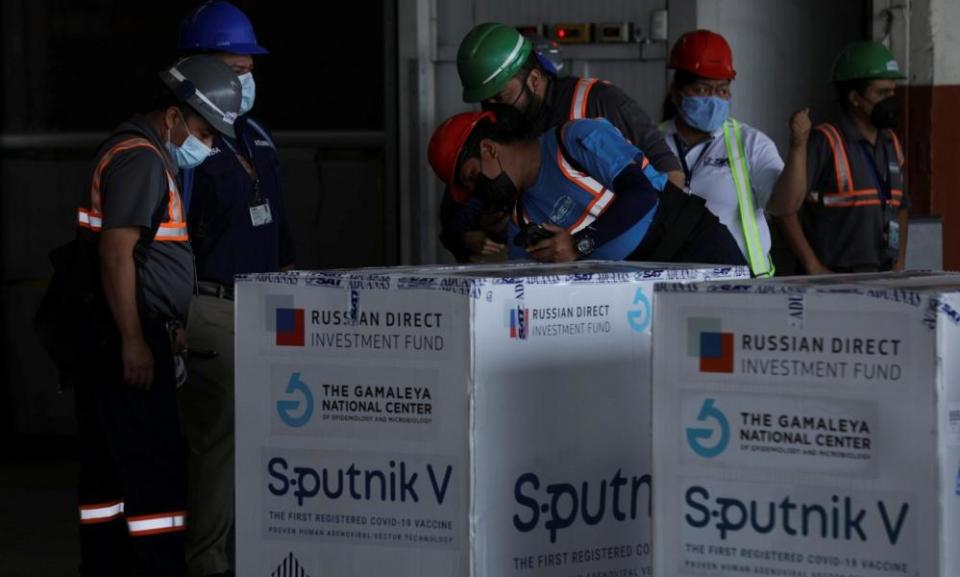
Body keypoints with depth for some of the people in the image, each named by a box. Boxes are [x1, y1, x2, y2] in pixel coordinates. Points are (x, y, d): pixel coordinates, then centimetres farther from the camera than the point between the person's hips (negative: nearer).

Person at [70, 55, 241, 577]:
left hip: (119, 340, 11)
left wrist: (169, 327, 28)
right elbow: (116, 252, -21)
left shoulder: (142, 155, 20)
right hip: (128, 339, -11)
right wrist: (133, 342, -23)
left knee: (106, 468, 11)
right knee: (156, 469, -11)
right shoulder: (140, 159, -13)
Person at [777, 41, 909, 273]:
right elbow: (786, 207, -13)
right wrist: (814, 269, -15)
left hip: (883, 278, 6)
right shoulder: (824, 143, -8)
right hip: (835, 278, -6)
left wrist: (899, 264, 14)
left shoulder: (891, 145, 14)